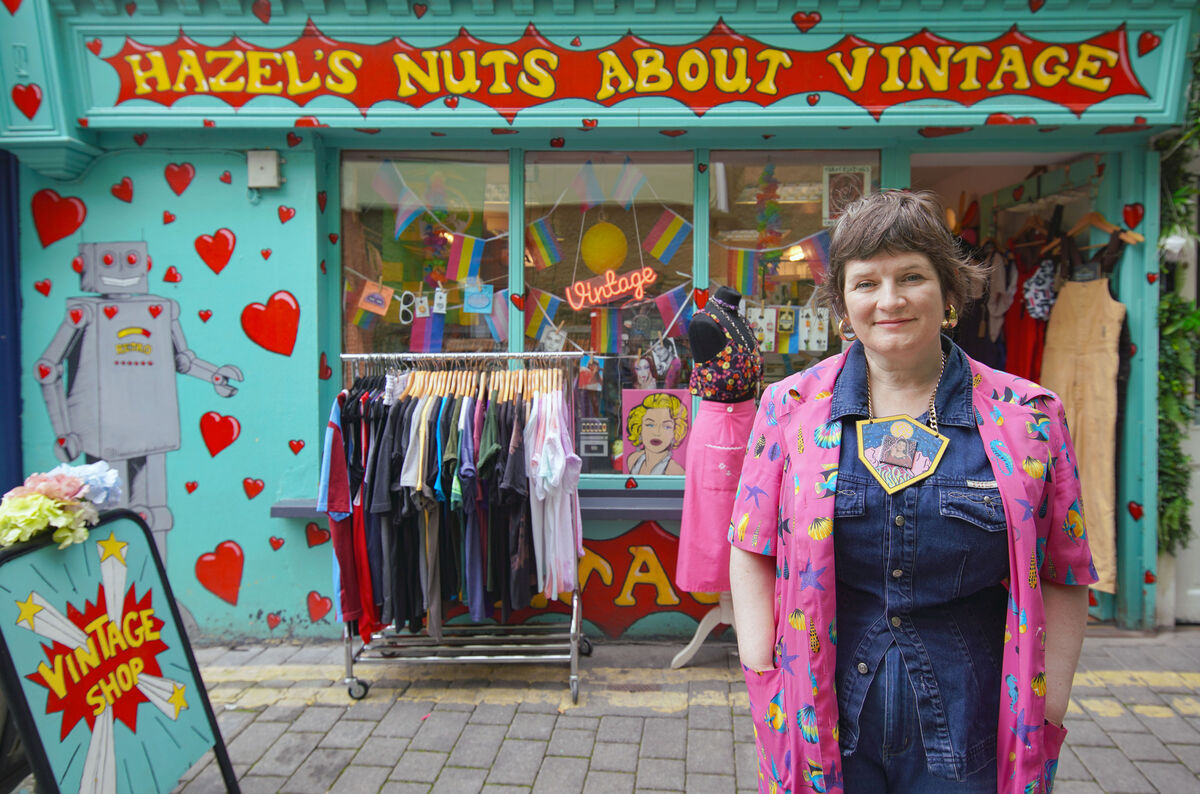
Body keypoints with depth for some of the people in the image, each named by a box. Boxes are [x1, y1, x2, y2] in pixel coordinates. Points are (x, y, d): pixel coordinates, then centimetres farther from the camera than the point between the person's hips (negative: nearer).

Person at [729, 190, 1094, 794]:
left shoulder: (1026, 417, -2)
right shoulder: (791, 406, -1)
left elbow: (1062, 579, 2)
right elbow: (752, 552, 1)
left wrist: (1046, 712, -3)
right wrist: (762, 673, -6)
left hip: (965, 726, 0)